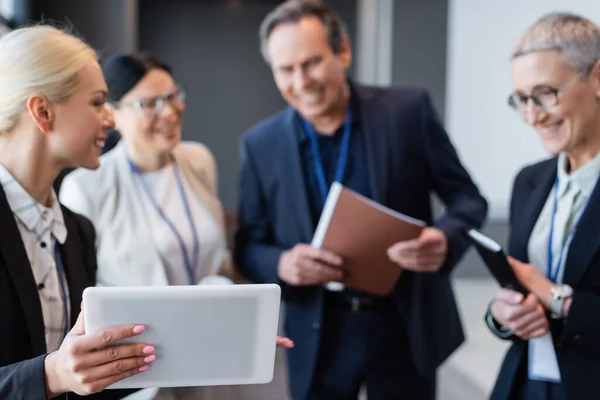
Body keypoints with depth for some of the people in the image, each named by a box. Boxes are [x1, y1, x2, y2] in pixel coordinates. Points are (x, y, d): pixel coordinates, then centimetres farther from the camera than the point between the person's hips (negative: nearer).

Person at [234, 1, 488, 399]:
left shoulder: (409, 111, -8)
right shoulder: (261, 143, -3)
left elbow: (468, 198, -2)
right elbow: (248, 245, 2)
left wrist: (445, 239, -24)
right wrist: (282, 265, -20)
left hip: (406, 326, -1)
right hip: (318, 336, 1)